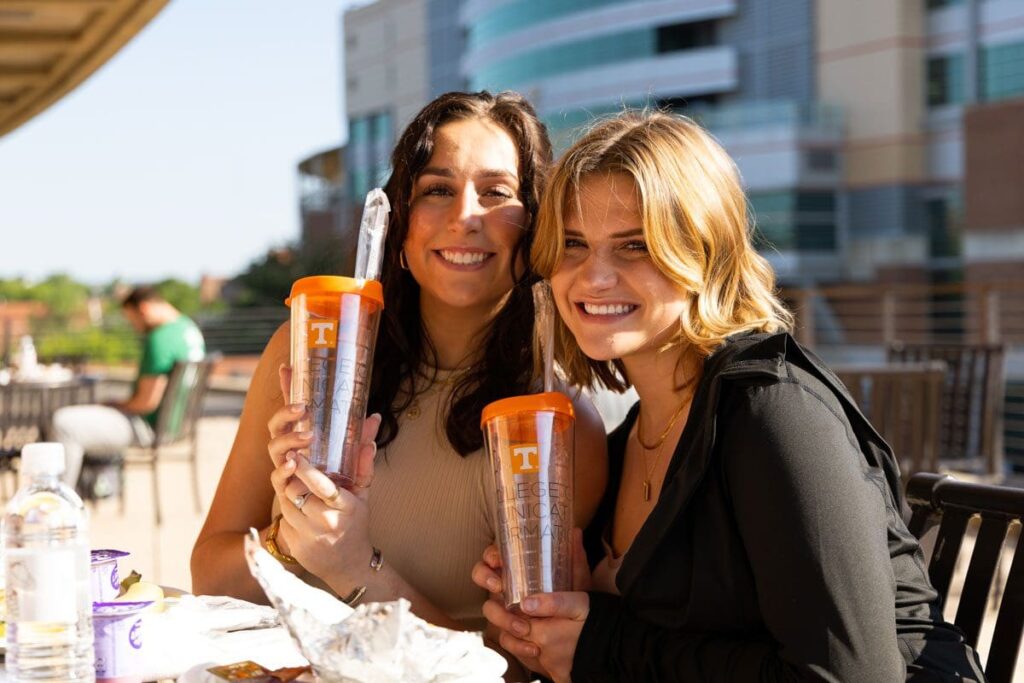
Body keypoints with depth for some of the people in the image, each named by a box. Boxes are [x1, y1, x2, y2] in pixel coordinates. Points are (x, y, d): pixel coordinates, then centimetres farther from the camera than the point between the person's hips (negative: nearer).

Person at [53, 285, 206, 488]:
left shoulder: (160, 339, -24)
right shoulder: (189, 328, 7)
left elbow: (147, 401, -23)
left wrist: (116, 405, -5)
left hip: (149, 427, -11)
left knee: (64, 421, -14)